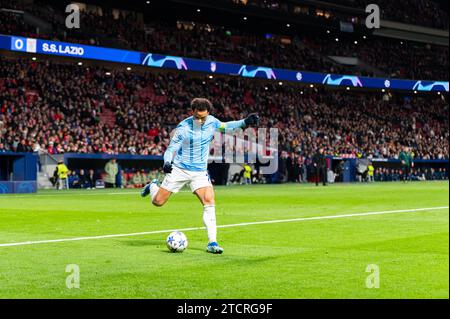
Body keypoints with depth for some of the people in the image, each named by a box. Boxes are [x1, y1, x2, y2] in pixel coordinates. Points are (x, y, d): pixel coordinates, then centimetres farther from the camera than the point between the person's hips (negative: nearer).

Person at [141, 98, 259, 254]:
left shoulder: (212, 122, -4)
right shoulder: (183, 127, -16)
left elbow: (225, 126, 15)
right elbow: (171, 148, -12)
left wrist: (245, 122, 2)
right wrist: (167, 162, -32)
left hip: (200, 172, 2)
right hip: (179, 170, -2)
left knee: (209, 202, -17)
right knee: (158, 202, 3)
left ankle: (212, 243, -16)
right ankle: (153, 186, 40)